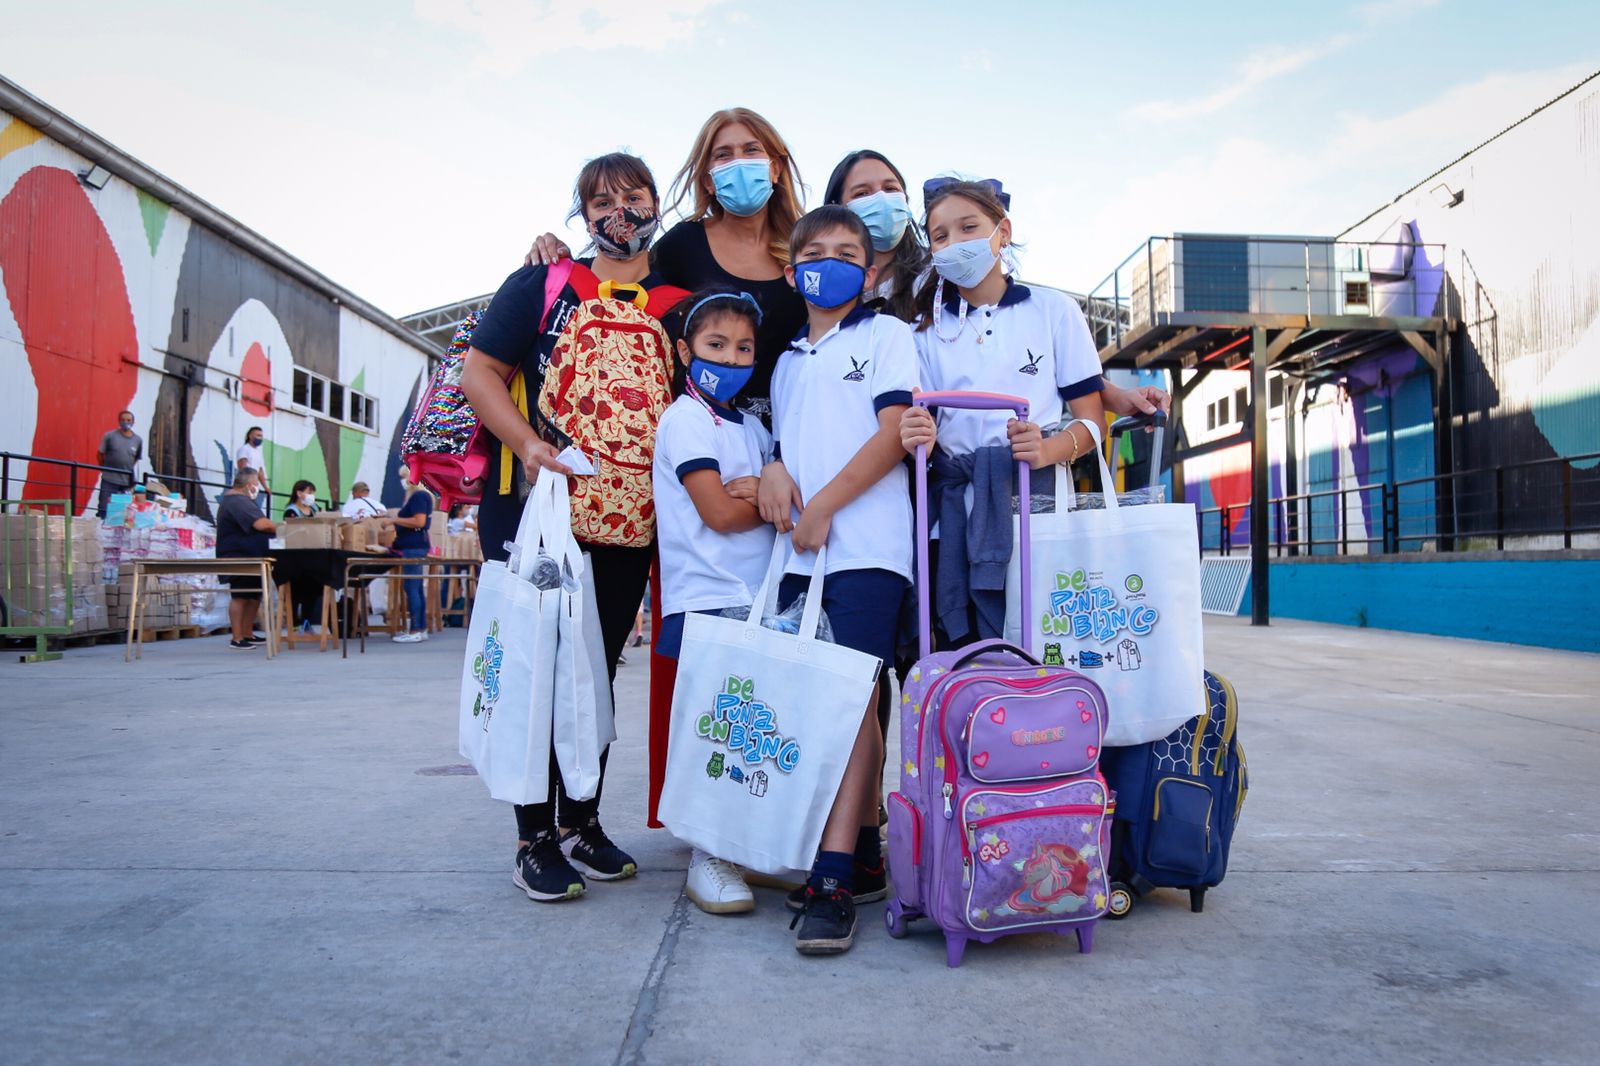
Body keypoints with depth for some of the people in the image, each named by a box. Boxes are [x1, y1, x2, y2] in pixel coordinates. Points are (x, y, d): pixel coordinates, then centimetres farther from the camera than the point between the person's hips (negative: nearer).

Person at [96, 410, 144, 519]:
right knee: (104, 510, -2)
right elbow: (100, 454, 3)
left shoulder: (138, 440, 4)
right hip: (109, 479, -2)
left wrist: (127, 470, 11)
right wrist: (106, 469, 8)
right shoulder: (110, 436, -4)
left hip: (127, 481, 3)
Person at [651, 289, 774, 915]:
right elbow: (719, 513, -13)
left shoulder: (751, 427, 20)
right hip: (705, 600, -7)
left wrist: (761, 489, -9)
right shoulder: (686, 419, -4)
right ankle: (706, 861, 6)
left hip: (760, 599, 7)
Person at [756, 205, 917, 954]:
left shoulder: (886, 335, 6)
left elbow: (896, 432, -6)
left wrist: (823, 507, -10)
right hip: (798, 553, 6)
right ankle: (865, 855, 20)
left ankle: (832, 881, -14)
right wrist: (773, 469, 3)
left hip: (866, 546, -6)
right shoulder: (788, 358, 24)